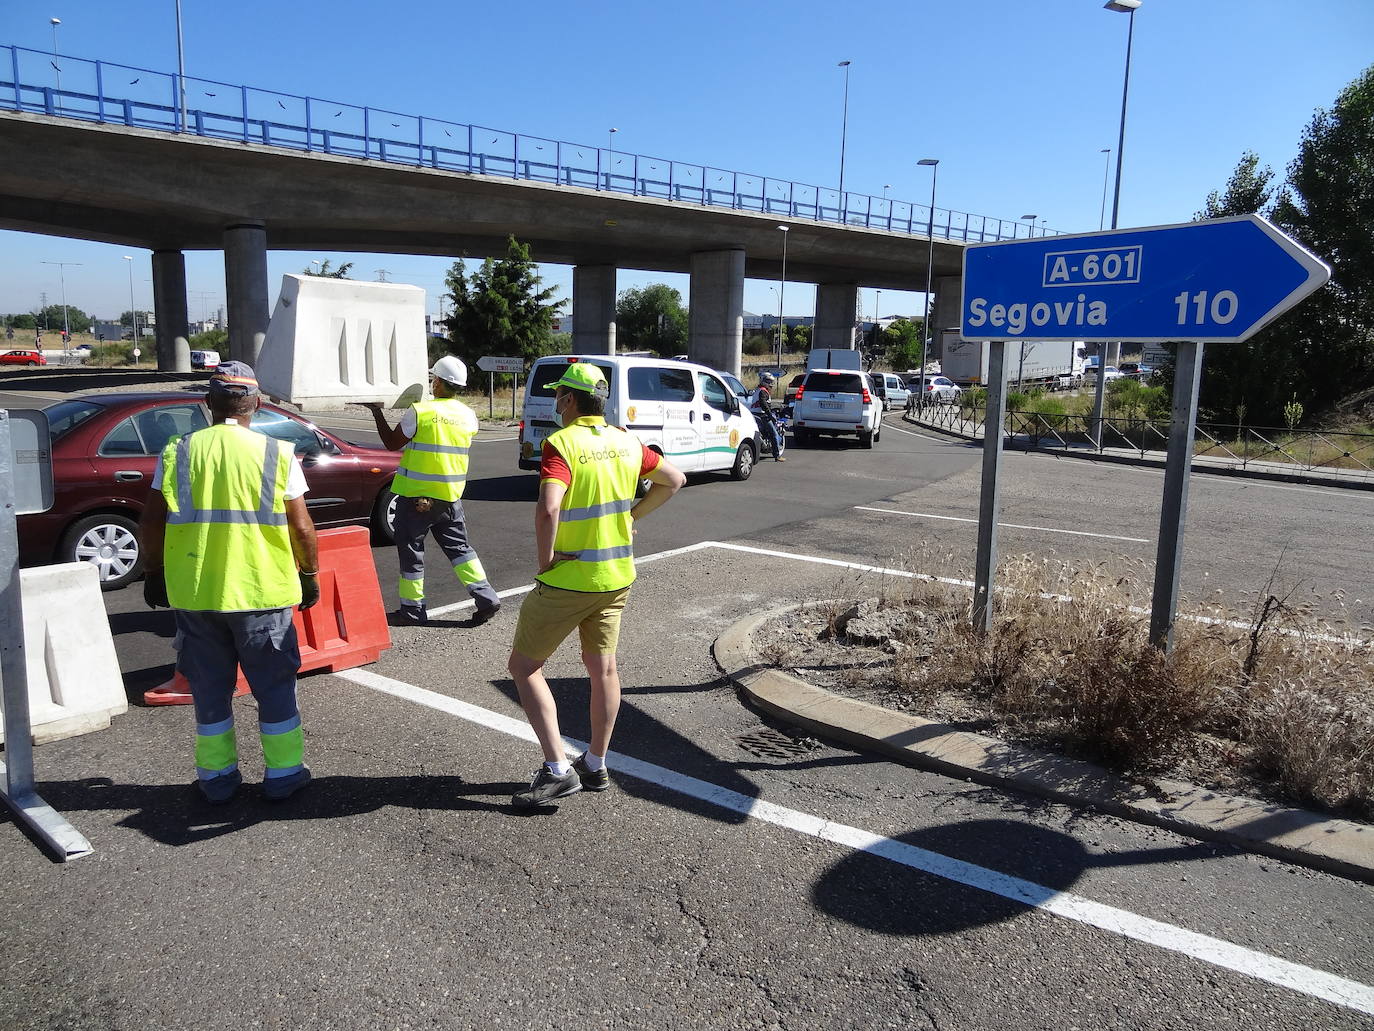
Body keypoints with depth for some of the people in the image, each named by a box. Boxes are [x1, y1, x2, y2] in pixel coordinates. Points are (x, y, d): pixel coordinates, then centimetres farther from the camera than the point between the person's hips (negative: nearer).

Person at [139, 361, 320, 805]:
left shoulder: (178, 452, -1)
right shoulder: (277, 454, -6)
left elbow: (151, 525, 0)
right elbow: (302, 527, -6)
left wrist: (153, 573, 14)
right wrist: (310, 573, 8)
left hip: (194, 593, 2)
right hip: (263, 591, -2)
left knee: (210, 688, 15)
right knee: (274, 686, 12)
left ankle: (217, 777, 26)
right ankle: (283, 773, 20)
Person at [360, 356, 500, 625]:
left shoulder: (419, 411, -14)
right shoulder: (469, 416, 3)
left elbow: (392, 443, -3)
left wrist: (376, 412, 9)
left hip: (416, 495, -5)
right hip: (450, 496, 5)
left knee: (411, 550, 7)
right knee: (459, 547, 14)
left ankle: (412, 608, 15)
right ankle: (486, 598, 6)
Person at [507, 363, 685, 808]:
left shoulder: (561, 444, -18)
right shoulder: (626, 442, 4)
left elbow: (547, 510, -32)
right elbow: (674, 480, 16)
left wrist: (545, 560, -17)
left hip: (567, 579, -7)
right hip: (616, 576, 7)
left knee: (524, 667, 6)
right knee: (603, 667, 17)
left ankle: (557, 770, 2)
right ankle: (596, 765, 29)